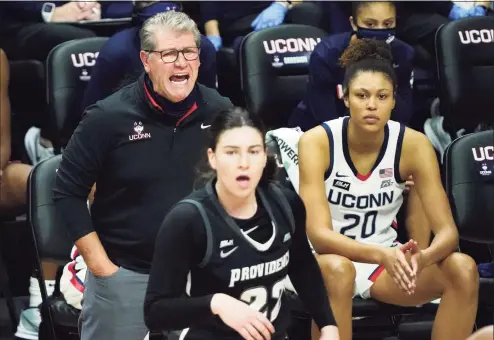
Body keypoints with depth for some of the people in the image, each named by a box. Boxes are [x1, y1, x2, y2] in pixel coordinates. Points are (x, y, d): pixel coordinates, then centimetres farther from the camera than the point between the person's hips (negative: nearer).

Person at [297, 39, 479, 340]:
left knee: (463, 269, -23)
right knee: (337, 270, -39)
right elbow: (318, 233, -26)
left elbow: (448, 231, -14)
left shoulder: (413, 144, -11)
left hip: (387, 259, 3)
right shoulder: (317, 142, -19)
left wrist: (421, 258, -39)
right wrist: (383, 255, -43)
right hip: (327, 259, -3)